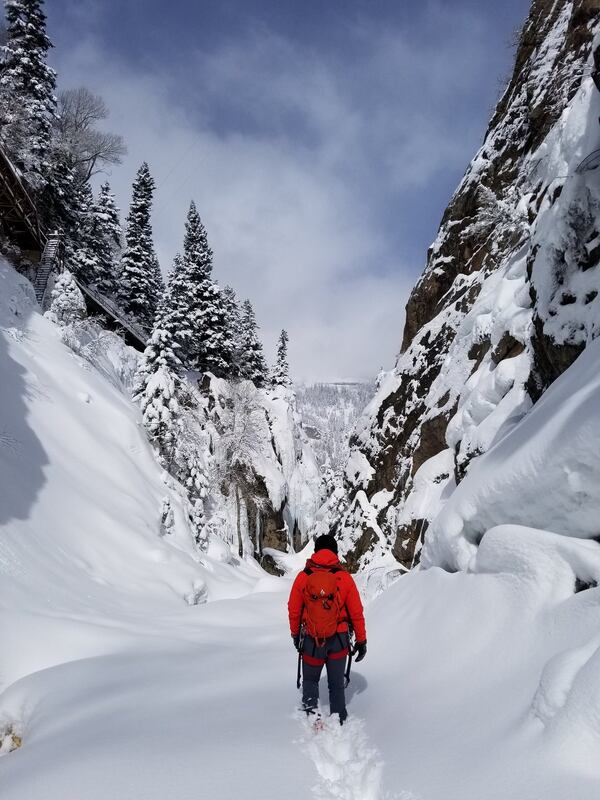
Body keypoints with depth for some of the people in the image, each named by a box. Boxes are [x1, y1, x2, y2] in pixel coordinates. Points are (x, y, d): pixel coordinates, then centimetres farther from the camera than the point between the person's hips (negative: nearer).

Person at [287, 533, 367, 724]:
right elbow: (356, 612, -5)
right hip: (339, 640, 0)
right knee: (337, 685, 18)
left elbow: (293, 611, 2)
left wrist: (295, 634, 18)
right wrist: (361, 640, 6)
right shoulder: (344, 577, -9)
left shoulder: (303, 577, -7)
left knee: (310, 681, 21)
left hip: (311, 641, 0)